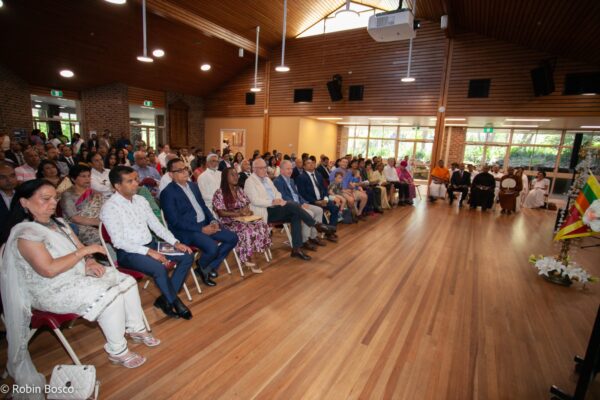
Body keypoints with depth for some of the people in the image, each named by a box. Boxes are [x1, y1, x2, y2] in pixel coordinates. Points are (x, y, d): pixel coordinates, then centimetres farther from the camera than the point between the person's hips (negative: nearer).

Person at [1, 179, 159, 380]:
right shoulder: (25, 233, -19)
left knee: (127, 282, -1)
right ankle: (117, 352, -9)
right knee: (111, 296, -26)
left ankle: (136, 329, 13)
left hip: (80, 276, 9)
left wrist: (90, 264, -9)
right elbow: (49, 270, -27)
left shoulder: (59, 223, 8)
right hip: (54, 291, -9)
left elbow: (80, 252, 12)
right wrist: (84, 251, -22)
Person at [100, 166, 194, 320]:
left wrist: (175, 242, -3)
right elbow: (119, 242, -19)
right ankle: (174, 301, -6)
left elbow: (156, 224, 9)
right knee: (159, 267, -33)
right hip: (128, 252, -7)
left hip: (150, 244, 7)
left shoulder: (141, 199, 7)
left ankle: (165, 298, 0)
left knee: (187, 256, -7)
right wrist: (149, 252, -26)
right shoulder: (109, 208, -13)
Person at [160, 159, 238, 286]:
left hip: (205, 224, 8)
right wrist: (201, 229, -20)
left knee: (232, 238, -3)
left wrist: (213, 221, -2)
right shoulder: (168, 193, -12)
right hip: (186, 230, -8)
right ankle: (201, 268, 5)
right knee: (212, 247, -30)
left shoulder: (193, 185, 12)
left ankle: (210, 267, 10)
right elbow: (175, 222, -17)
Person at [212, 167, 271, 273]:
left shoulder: (239, 190, 13)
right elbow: (220, 213, -12)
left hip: (243, 219, 6)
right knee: (247, 230, -34)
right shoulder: (219, 193, -7)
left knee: (262, 225, -20)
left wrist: (247, 211, -11)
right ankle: (247, 259, -16)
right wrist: (238, 213, -20)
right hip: (229, 222, -6)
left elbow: (247, 205, 14)